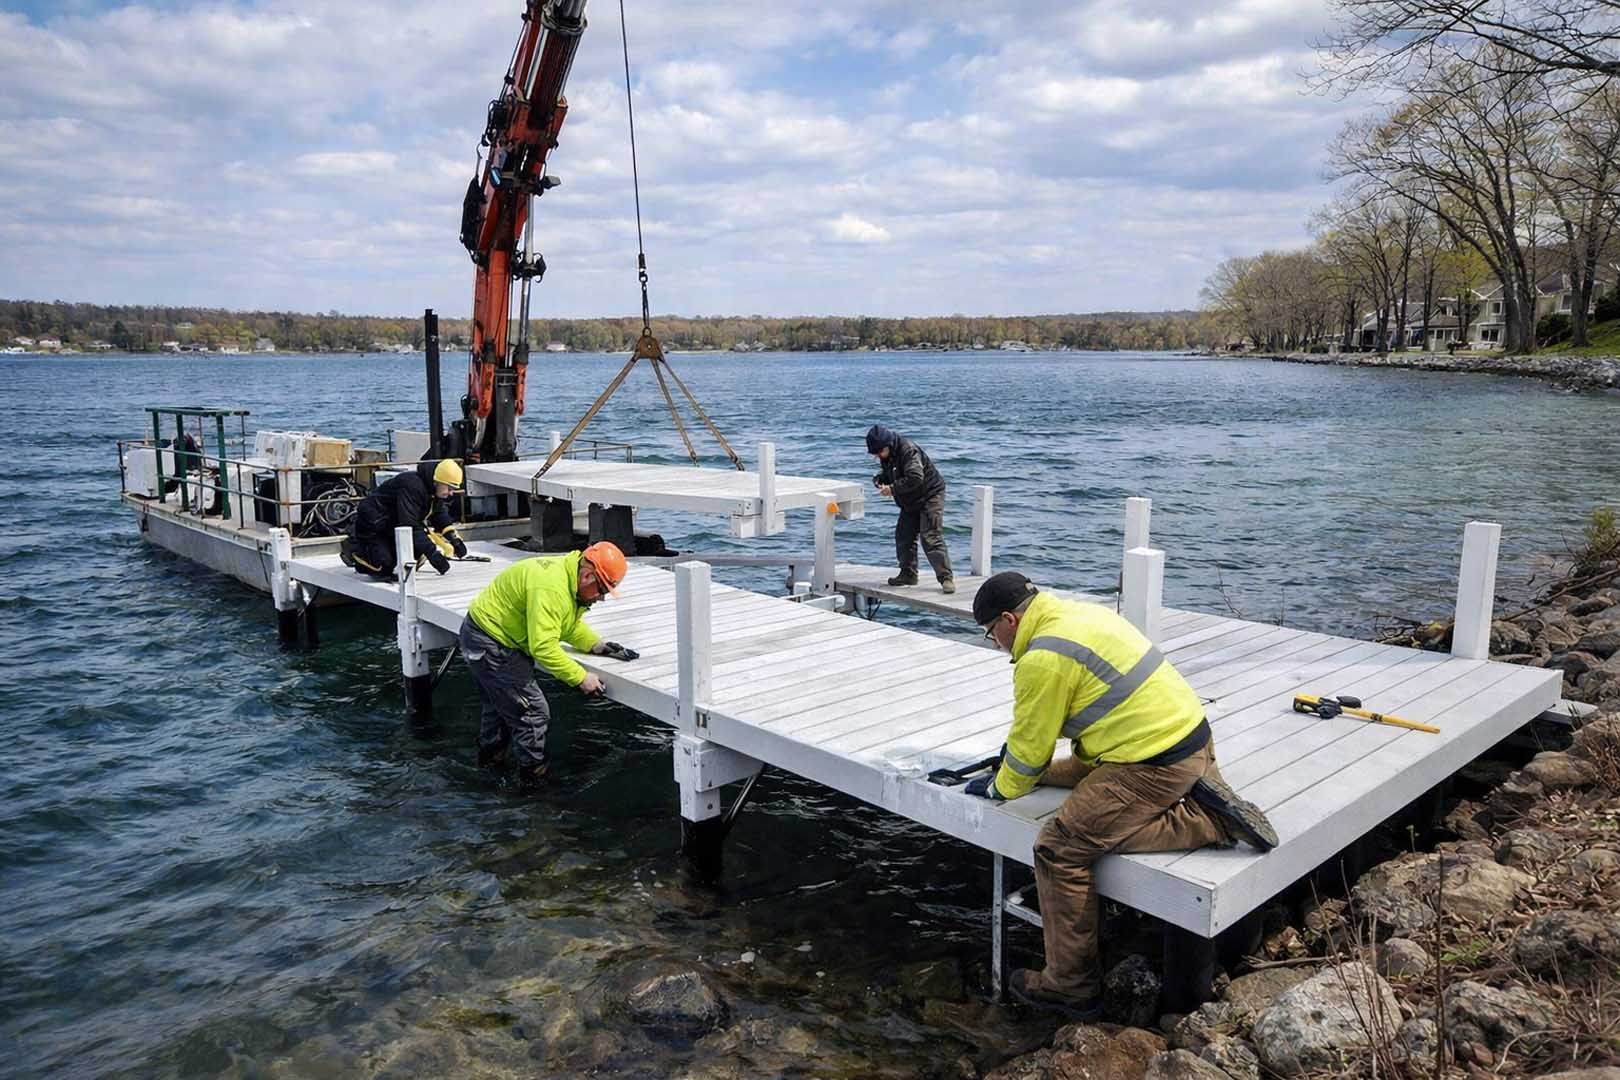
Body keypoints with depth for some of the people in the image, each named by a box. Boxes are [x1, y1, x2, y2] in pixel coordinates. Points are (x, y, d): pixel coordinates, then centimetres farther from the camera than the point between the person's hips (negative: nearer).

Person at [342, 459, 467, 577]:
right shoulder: (412, 486, -33)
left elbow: (441, 514, 6)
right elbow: (410, 526, -37)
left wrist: (454, 539, -10)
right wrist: (432, 553, -42)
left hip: (393, 526, 9)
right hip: (373, 524, -9)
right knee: (384, 569, -21)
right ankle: (352, 547, 5)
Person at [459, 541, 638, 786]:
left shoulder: (572, 583, -1)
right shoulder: (551, 588, -34)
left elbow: (573, 626, 11)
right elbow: (543, 647, -36)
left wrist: (596, 645, -6)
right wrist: (580, 677, -30)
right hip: (490, 644, -11)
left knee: (501, 704, 27)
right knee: (532, 711, -7)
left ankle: (490, 757, 46)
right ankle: (534, 776, 6)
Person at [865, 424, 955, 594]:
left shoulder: (909, 450, -27)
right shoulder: (887, 455, 1)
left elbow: (915, 478, -37)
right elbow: (888, 474, 15)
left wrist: (893, 488, -31)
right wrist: (879, 481, -7)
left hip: (930, 495, -9)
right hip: (910, 501, 9)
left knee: (931, 538, -16)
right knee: (903, 536, 8)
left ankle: (946, 577, -13)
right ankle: (908, 574, 20)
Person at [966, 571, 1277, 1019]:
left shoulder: (1043, 659, -17)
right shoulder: (1076, 613, 12)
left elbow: (1031, 747, -6)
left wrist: (1000, 788, 12)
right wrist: (1022, 750, 32)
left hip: (1156, 765, -10)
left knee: (1060, 848, -8)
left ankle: (1070, 987, -1)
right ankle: (1207, 812, 10)